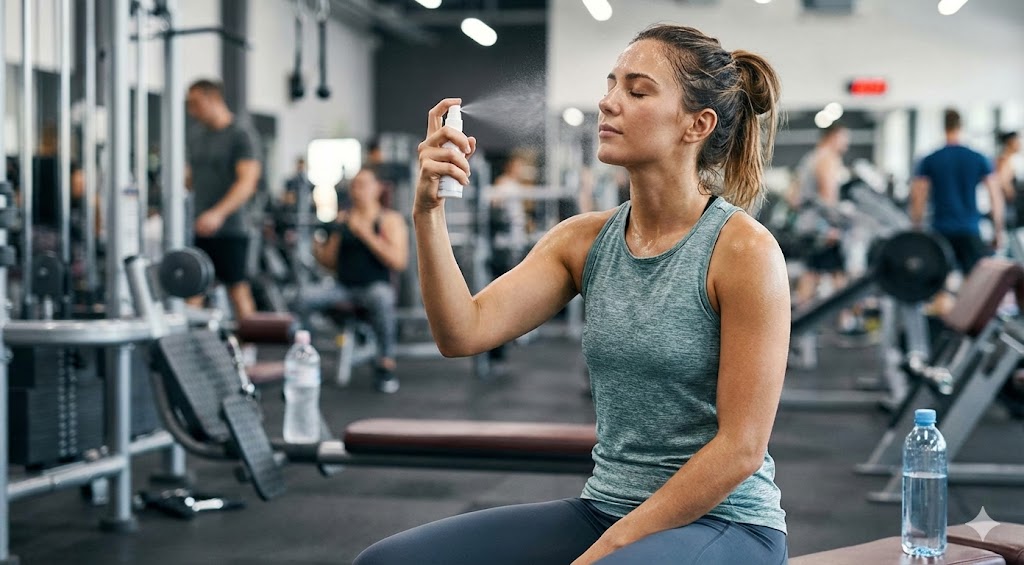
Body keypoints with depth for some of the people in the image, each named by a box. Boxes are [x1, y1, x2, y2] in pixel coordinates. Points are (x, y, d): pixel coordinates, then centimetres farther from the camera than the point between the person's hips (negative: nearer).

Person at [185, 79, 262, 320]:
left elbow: (248, 182, -16)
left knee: (238, 290, 0)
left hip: (230, 227, -6)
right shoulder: (196, 135, 14)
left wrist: (218, 213, -27)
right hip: (199, 228, 6)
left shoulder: (242, 133, -7)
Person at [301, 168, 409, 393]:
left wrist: (366, 234, -19)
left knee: (381, 298, -38)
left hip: (375, 286, -4)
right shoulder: (342, 218, 12)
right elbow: (331, 261, 15)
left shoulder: (390, 220, -1)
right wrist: (317, 249, -8)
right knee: (306, 298, -22)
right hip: (342, 287, 4)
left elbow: (399, 262, -14)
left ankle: (386, 367, -26)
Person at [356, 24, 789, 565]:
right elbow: (464, 332, -5)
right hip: (605, 507, 7)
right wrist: (428, 211, -17)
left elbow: (739, 448, -14)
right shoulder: (584, 240, 5)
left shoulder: (744, 250, -13)